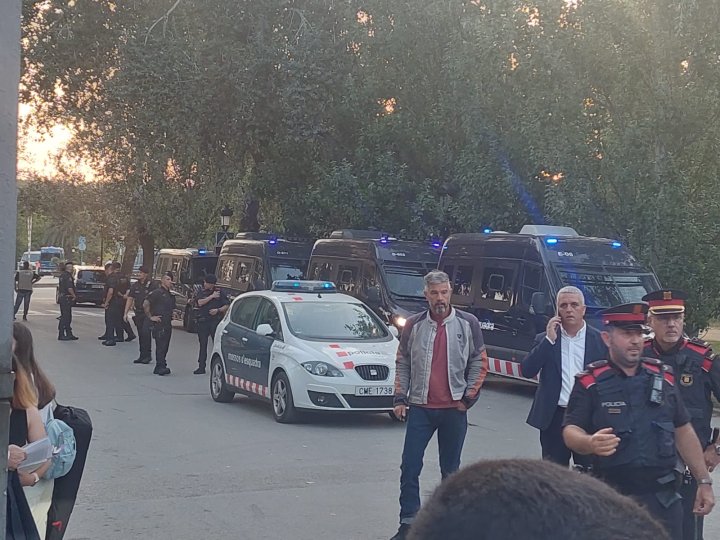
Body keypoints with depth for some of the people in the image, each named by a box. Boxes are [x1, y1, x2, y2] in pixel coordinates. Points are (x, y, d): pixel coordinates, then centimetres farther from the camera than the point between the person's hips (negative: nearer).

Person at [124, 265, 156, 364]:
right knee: (141, 335, 9)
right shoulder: (134, 286, 10)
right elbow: (130, 299, 10)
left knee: (145, 332, -17)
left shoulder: (151, 285, -5)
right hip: (138, 313, 5)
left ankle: (147, 355, -10)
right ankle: (142, 356, 16)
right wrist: (126, 313, 4)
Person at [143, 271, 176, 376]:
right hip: (159, 324, -8)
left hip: (168, 324, 8)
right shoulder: (157, 292, -8)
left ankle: (159, 367, 15)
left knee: (164, 347, 9)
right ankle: (161, 367, -13)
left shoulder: (170, 295, 18)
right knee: (161, 346, -12)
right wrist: (150, 317, -12)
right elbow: (145, 304, -14)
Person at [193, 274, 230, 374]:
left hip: (215, 321, -3)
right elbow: (200, 302, -7)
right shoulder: (201, 293, 12)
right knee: (203, 344, 5)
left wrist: (218, 310, -12)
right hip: (202, 321, 3)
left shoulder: (219, 293, 5)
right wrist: (212, 296, -9)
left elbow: (227, 306, 4)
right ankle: (201, 367, 9)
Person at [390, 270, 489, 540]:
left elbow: (480, 363, 3)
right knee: (410, 467, -2)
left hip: (454, 409, -1)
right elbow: (402, 363, 8)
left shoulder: (468, 323, -1)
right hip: (420, 408, 1)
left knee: (450, 469, 9)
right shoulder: (414, 324, 3)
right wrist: (400, 398, 2)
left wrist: (468, 397, -3)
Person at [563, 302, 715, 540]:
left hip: (663, 496, 3)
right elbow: (571, 431, -10)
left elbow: (683, 431, 14)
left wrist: (704, 481, 12)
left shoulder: (663, 376, 8)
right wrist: (590, 443, -33)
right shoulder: (590, 382, -4)